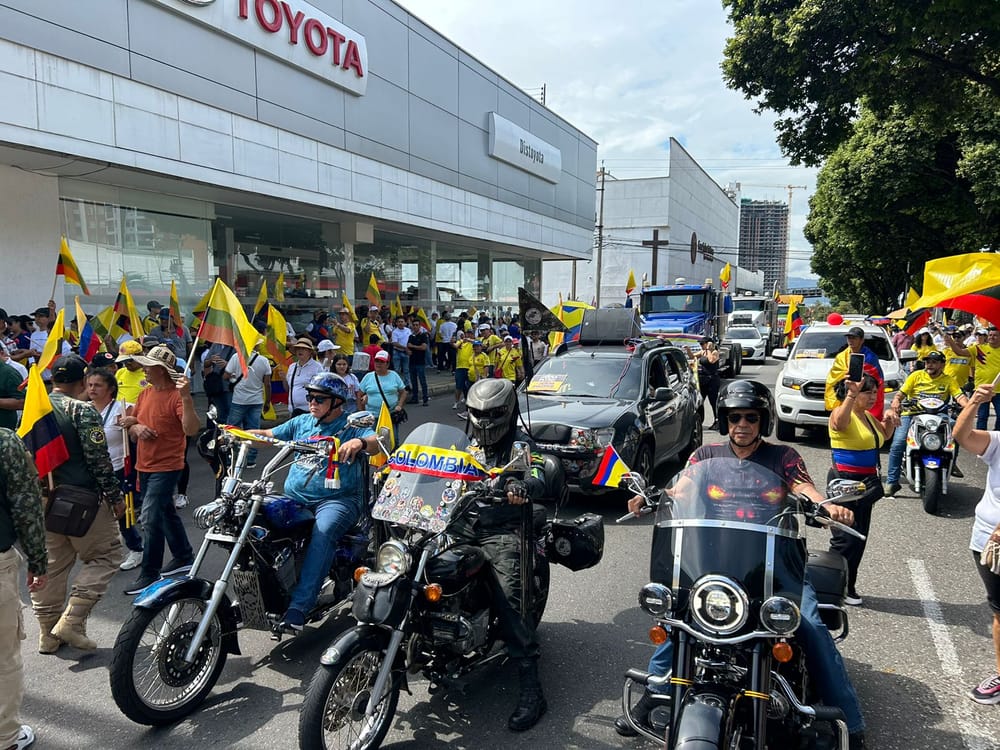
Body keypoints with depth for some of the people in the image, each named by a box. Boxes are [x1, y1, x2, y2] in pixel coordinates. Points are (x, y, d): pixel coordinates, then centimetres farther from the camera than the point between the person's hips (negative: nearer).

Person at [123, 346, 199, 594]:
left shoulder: (177, 396, -17)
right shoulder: (145, 394, 8)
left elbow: (191, 430, -29)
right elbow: (131, 428, 15)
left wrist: (186, 398, -38)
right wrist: (136, 428, -8)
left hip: (166, 467, -9)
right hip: (144, 466, 9)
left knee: (150, 519, -10)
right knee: (166, 513, 20)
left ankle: (149, 575, 1)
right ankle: (184, 557, 36)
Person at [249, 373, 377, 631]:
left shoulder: (351, 426, 2)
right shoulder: (301, 422, 20)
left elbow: (377, 443, -15)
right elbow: (268, 435, 17)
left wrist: (359, 442, -38)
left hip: (337, 498, -5)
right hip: (295, 497, 6)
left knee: (323, 533, -34)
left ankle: (299, 606, -34)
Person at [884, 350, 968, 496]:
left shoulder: (948, 380, 9)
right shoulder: (916, 375, 6)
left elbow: (959, 396, -4)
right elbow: (901, 393, 1)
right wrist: (896, 402, -21)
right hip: (911, 414, -1)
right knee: (897, 445, -20)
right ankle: (892, 481, -12)